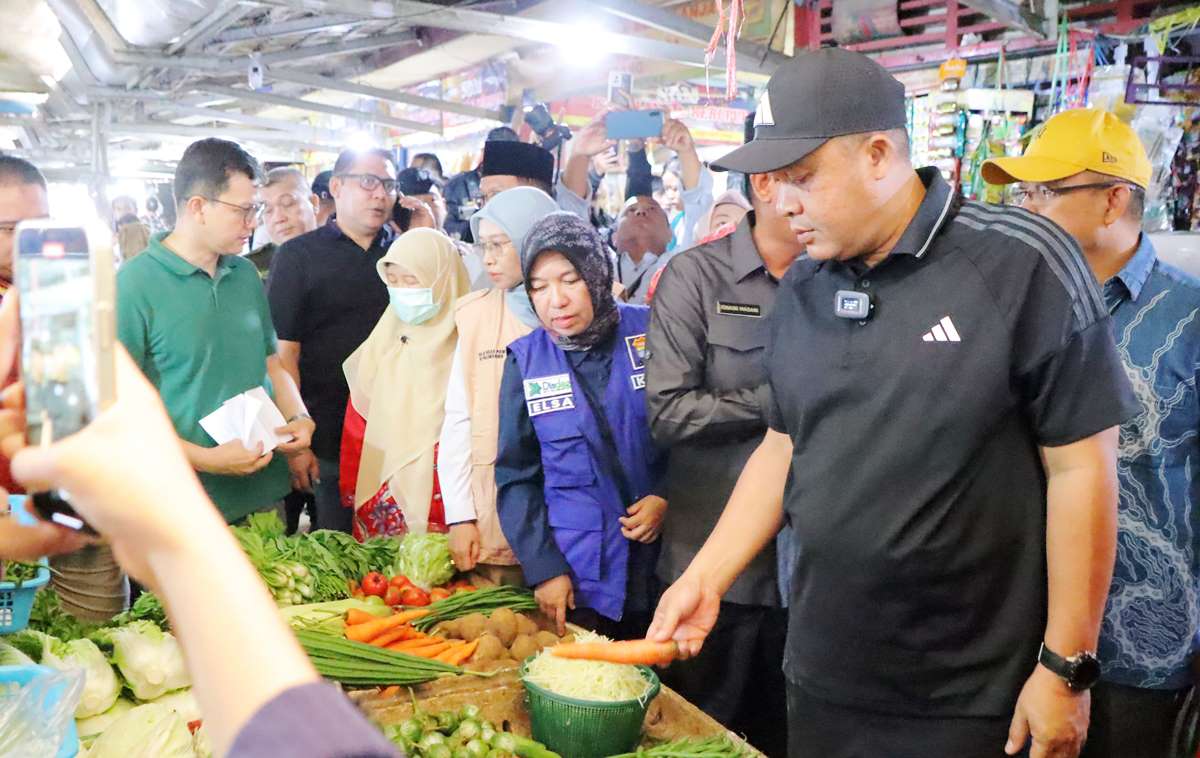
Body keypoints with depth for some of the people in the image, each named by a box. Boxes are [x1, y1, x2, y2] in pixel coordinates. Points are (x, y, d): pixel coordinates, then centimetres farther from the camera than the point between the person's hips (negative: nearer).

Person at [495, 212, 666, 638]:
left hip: (660, 566, 0)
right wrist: (542, 567, -4)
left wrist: (667, 496, -10)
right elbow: (516, 476, 2)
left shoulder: (652, 334, -5)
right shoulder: (525, 361, -1)